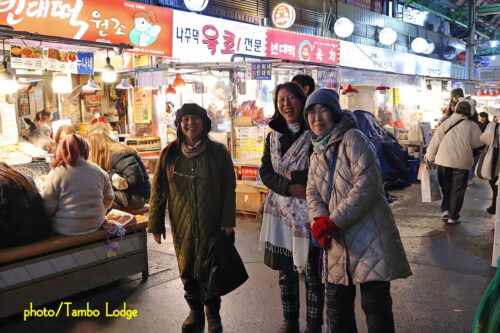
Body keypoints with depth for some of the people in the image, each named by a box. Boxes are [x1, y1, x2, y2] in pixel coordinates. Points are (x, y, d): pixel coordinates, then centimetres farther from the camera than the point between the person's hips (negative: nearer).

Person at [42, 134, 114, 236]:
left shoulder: (56, 173, -12)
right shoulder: (99, 171, -1)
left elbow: (47, 208, -11)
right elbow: (108, 200, 9)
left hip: (66, 229, -4)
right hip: (96, 225, 4)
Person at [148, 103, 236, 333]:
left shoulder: (218, 152, -4)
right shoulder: (170, 153, 0)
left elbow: (229, 189, -3)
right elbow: (158, 190, 3)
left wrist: (228, 222, -8)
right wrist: (156, 224, 1)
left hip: (211, 224, -2)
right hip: (182, 225, 2)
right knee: (187, 270, 12)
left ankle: (213, 314, 28)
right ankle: (195, 312, 33)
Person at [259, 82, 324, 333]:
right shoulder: (273, 137, 11)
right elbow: (265, 173, 3)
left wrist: (292, 176, -9)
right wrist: (290, 187, -12)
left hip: (308, 210, -4)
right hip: (281, 210, 5)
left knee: (312, 270, 3)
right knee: (285, 269, 12)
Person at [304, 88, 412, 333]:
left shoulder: (353, 139, -10)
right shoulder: (316, 154, 14)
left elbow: (367, 185, -19)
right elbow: (313, 193, 8)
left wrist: (333, 221, -21)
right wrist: (318, 220, -14)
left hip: (369, 237, -7)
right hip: (337, 241, 7)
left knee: (376, 306, 1)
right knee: (337, 305, 15)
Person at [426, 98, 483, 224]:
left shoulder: (447, 123, 1)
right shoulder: (472, 126, -3)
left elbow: (435, 140, 1)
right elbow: (477, 143, 0)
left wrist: (429, 157, 8)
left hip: (443, 161, 1)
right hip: (461, 162, -1)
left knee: (445, 186, 19)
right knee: (457, 189, 8)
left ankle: (445, 209, 10)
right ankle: (453, 217, 10)